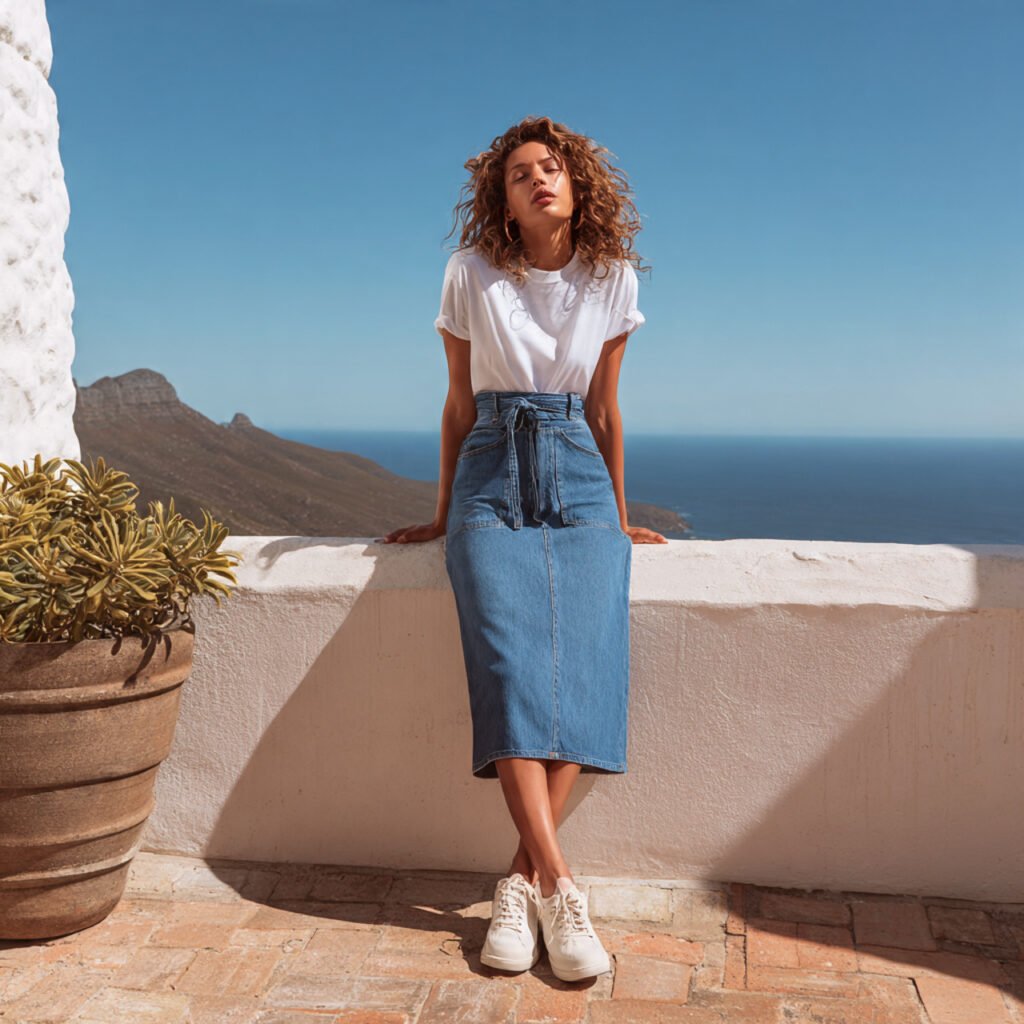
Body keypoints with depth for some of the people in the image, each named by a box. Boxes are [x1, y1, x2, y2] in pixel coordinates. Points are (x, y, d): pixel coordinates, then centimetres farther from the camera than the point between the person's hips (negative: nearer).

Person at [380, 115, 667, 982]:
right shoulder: (472, 276, 2)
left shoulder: (612, 278, 6)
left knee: (586, 662, -22)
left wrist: (619, 518, 16)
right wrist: (443, 515, 13)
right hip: (492, 476, -1)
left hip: (578, 479, 1)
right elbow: (460, 403, 9)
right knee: (511, 660, -23)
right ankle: (559, 889, -23)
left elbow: (604, 408, 12)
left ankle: (523, 881, -17)